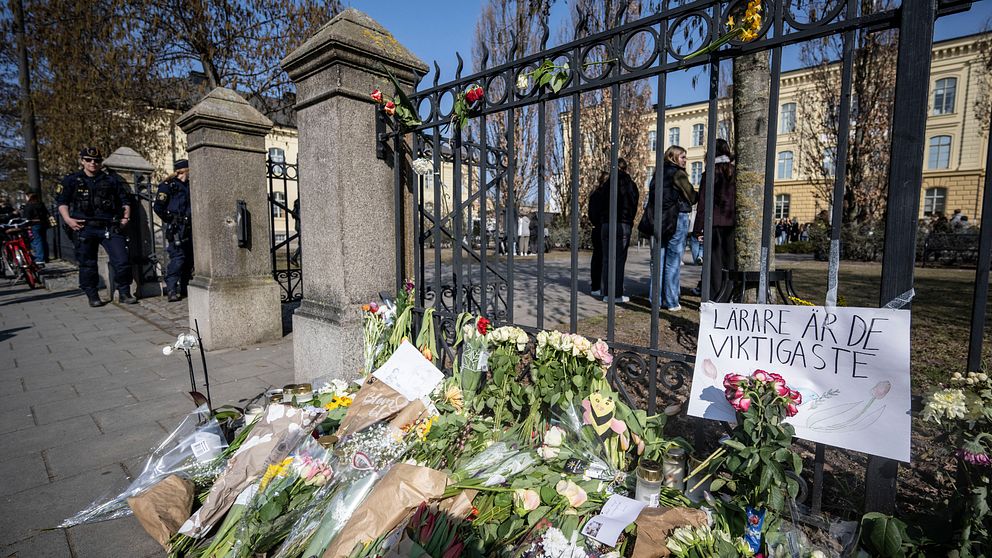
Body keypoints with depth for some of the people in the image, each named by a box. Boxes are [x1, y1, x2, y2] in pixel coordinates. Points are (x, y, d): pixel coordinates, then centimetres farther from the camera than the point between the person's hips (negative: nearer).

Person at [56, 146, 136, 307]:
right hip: (85, 228, 0)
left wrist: (126, 217, 2)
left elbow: (125, 200, 15)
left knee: (122, 261, -8)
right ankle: (92, 296, 15)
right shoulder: (71, 180, 9)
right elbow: (61, 201, 8)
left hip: (110, 227, 0)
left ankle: (124, 293, 4)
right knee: (87, 264, 6)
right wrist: (68, 219, -6)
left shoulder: (112, 180, 12)